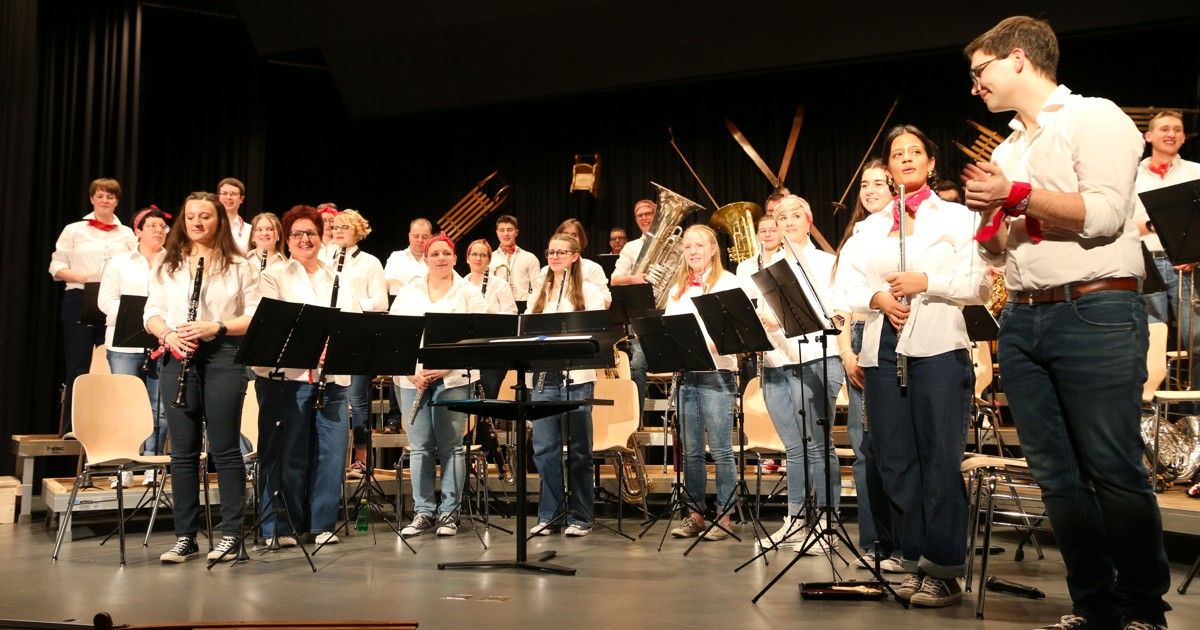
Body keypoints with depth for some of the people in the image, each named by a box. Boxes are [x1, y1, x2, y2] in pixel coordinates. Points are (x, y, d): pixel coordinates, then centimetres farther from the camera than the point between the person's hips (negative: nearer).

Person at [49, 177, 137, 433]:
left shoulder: (127, 234, 13)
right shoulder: (74, 230, 8)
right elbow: (56, 267, 3)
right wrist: (81, 277, -14)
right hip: (79, 302, -1)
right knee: (77, 367, 0)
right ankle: (71, 427, 6)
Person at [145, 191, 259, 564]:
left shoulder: (238, 265, 4)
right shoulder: (169, 265, 13)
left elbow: (256, 316, -1)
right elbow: (151, 312, 11)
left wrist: (217, 327, -16)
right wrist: (167, 334, -10)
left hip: (223, 357, -3)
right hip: (178, 358, 3)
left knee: (224, 448, -1)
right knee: (183, 450, 6)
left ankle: (230, 535, 7)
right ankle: (185, 538, 13)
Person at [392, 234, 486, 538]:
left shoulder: (469, 293, 4)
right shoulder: (409, 292, 12)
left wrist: (445, 367, -13)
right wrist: (410, 370, -7)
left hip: (453, 378, -2)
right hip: (413, 378, 2)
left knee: (451, 447, 0)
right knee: (419, 447, 4)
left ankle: (449, 512, 9)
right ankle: (423, 512, 13)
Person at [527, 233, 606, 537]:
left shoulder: (589, 292, 3)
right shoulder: (539, 293, 17)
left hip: (577, 377, -4)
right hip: (544, 376, 4)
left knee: (578, 449, 2)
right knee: (544, 447, 3)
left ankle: (580, 517, 10)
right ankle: (548, 514, 14)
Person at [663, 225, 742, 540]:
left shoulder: (728, 283, 0)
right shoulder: (677, 289, 17)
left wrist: (712, 343, -26)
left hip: (716, 373, -5)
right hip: (685, 374, 5)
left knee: (720, 450, -2)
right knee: (691, 451, 8)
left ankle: (724, 515, 6)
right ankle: (694, 514, 16)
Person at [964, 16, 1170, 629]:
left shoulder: (1095, 118, 0)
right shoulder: (1005, 149, 21)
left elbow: (1104, 213, -15)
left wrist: (1015, 194, -10)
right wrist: (987, 214, 3)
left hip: (1095, 312, -7)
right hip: (1021, 320, 7)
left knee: (1114, 470, -4)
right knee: (1057, 474, 5)